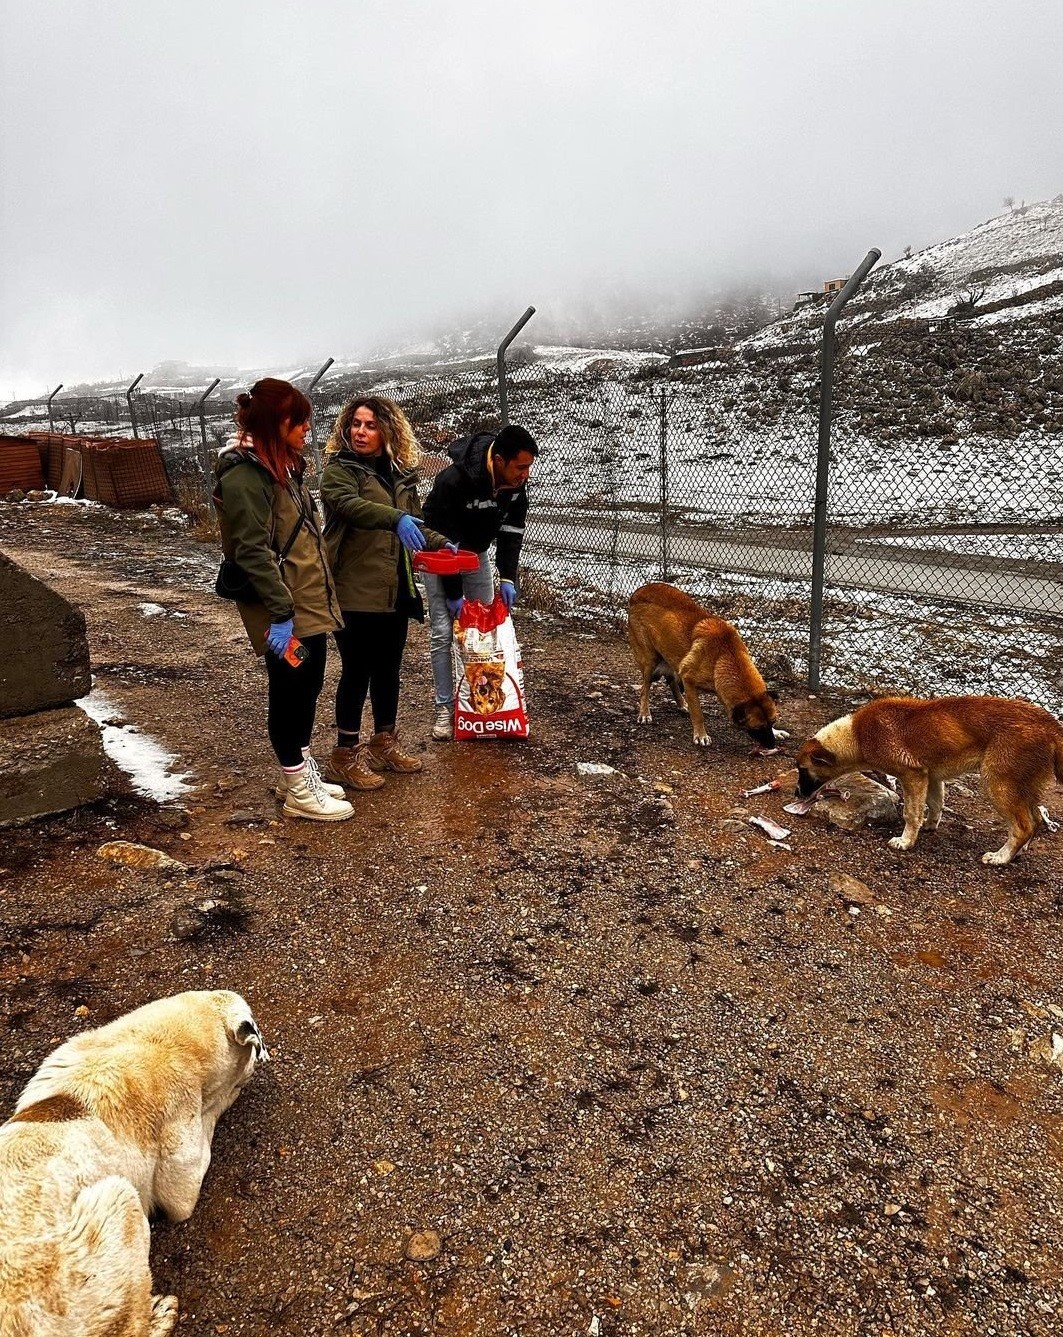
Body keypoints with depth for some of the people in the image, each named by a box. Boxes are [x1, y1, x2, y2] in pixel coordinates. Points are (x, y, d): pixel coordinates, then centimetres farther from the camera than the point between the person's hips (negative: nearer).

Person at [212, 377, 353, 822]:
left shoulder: (280, 463, 14)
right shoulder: (244, 473, -17)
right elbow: (253, 551, -23)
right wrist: (280, 612, -25)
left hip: (311, 601, 10)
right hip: (285, 612, -10)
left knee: (308, 686, 17)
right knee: (289, 692, 2)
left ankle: (300, 772, 33)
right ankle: (298, 791, 16)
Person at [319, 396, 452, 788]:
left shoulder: (401, 474, 12)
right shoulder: (340, 469, -7)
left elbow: (414, 523, 23)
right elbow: (348, 505, -28)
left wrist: (442, 545, 5)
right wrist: (396, 518, -44)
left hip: (395, 591, 7)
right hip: (355, 591, -6)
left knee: (388, 668, 15)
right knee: (357, 671, 0)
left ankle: (384, 744, 31)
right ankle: (345, 755, 13)